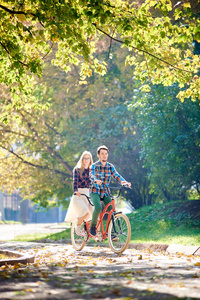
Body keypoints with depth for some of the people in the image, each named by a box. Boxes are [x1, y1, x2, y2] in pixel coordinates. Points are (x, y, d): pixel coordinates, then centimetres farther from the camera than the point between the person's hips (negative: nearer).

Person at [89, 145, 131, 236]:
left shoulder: (110, 166, 3)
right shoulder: (94, 166, -7)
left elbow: (116, 176, -11)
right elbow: (92, 175, -26)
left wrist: (124, 182, -32)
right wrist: (96, 181, -50)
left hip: (105, 192, 4)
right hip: (95, 192, -4)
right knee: (98, 207, -28)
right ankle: (93, 226, -6)